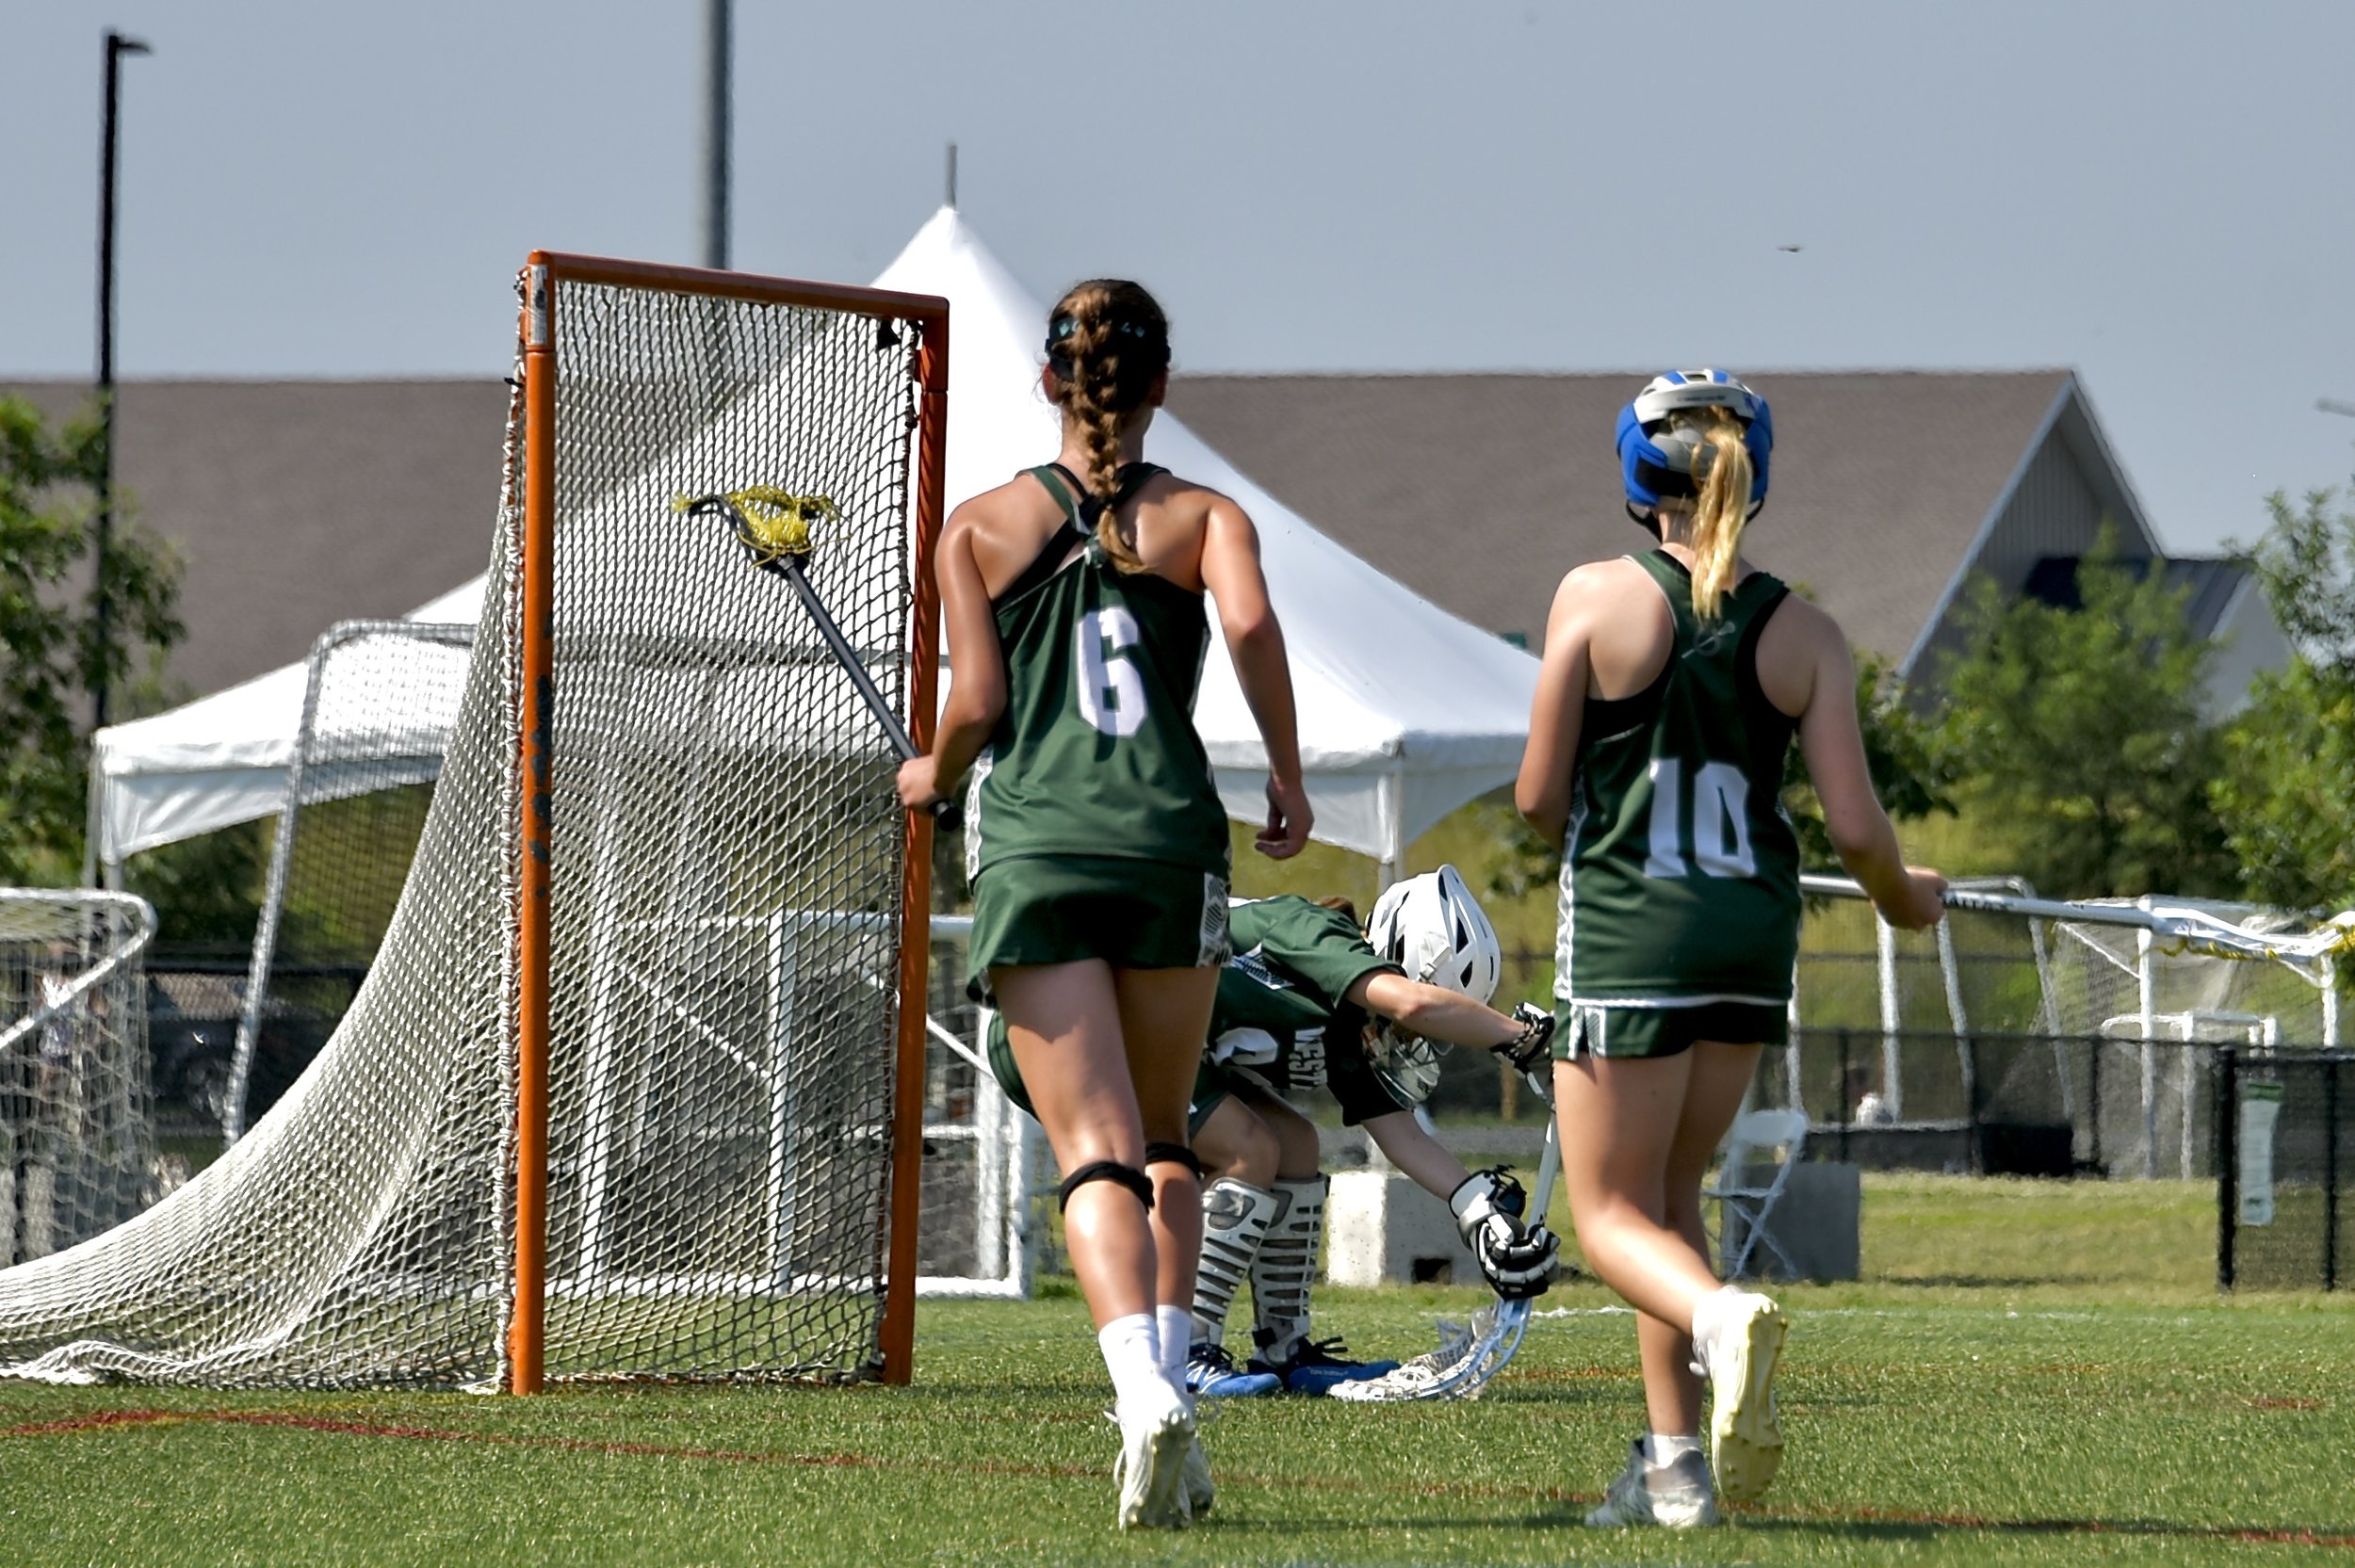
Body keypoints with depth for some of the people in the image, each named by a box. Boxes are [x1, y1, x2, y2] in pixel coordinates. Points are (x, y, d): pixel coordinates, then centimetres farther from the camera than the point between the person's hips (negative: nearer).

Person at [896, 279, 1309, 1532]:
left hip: (1032, 850, -1)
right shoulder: (1201, 517, 9)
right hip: (1170, 841, 1)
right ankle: (1170, 1390, 6)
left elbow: (977, 702, 2)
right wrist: (1288, 778, 0)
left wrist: (931, 774, 23)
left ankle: (1143, 1388, -30)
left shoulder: (981, 525, 9)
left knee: (1096, 1150, -8)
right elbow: (1250, 621, -11)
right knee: (1164, 1142, 19)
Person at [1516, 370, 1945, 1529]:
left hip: (1625, 934, -4)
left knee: (1613, 1215, 4)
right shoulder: (1803, 634, -1)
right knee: (1670, 1195, 19)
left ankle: (1720, 1318, -29)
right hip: (1751, 932, 4)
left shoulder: (1597, 598, -8)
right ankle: (1672, 1464, 11)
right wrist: (1906, 900, 18)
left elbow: (1540, 799, -5)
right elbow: (1855, 827, -4)